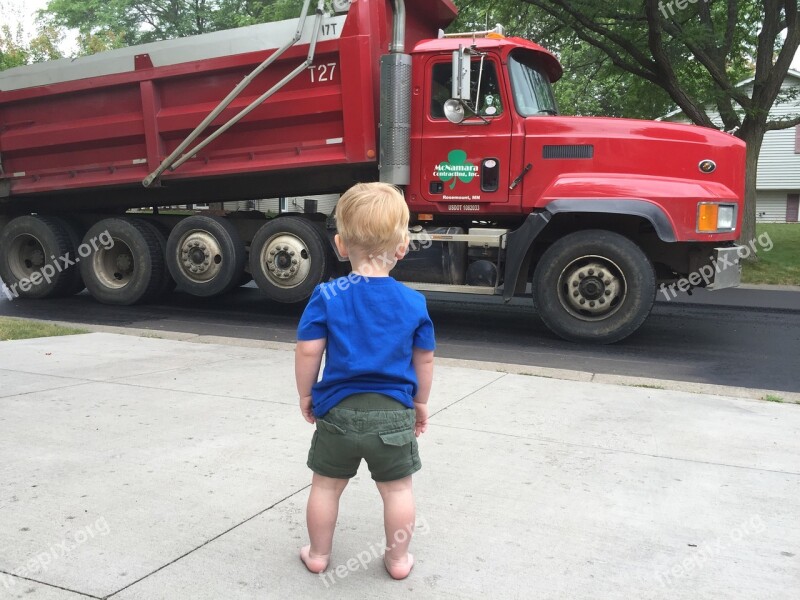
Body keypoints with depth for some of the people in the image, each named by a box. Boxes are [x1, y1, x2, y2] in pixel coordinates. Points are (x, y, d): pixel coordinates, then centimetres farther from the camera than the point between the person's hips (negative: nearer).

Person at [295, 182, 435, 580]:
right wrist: (420, 402, 17)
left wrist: (306, 395, 6)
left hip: (339, 411, 0)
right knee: (397, 489, 16)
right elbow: (424, 358, 3)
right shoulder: (414, 303, -5)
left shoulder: (327, 297, -11)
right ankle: (398, 559, 28)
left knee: (326, 485, 18)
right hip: (394, 413, 1)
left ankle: (318, 555, 33)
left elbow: (308, 351, -10)